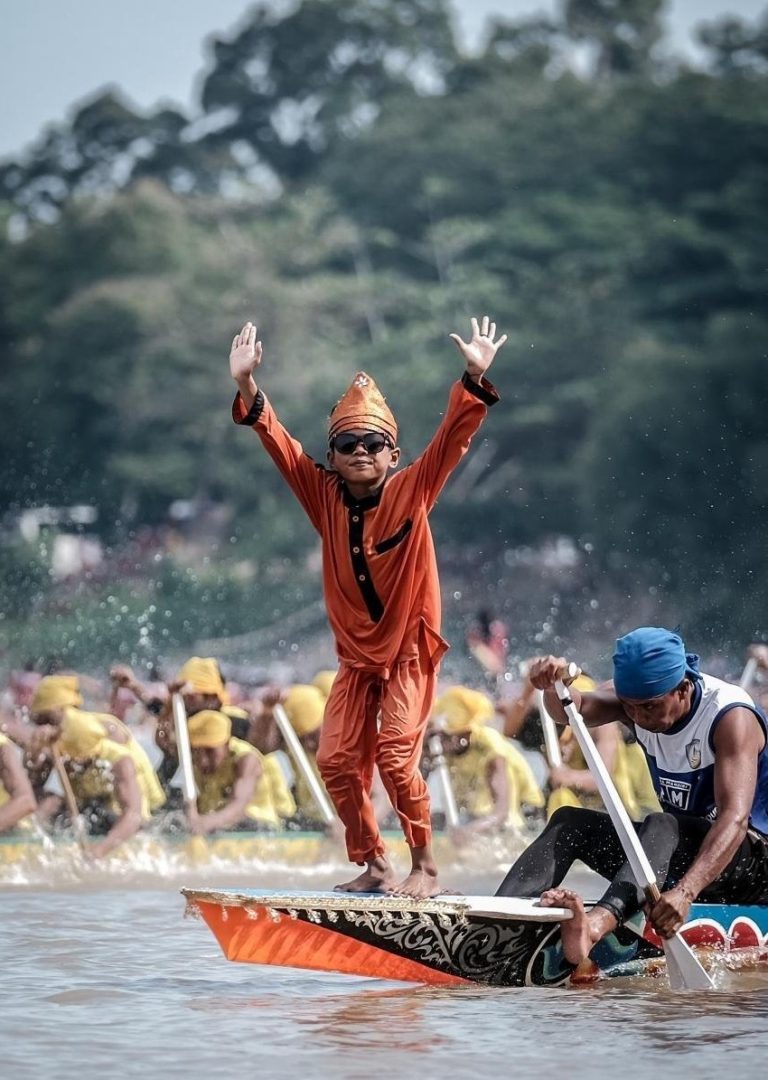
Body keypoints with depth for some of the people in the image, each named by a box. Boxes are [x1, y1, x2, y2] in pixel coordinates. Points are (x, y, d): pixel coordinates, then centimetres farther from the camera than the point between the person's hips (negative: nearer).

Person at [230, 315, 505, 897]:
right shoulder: (326, 498, -1)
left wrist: (475, 381, -31)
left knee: (396, 756, -15)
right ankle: (374, 866, 12)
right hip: (356, 656, 5)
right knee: (338, 760, -1)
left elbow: (453, 437, -18)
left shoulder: (412, 492, -9)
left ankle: (425, 866, -4)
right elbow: (278, 441, -3)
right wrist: (247, 386, -15)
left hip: (410, 650, -4)